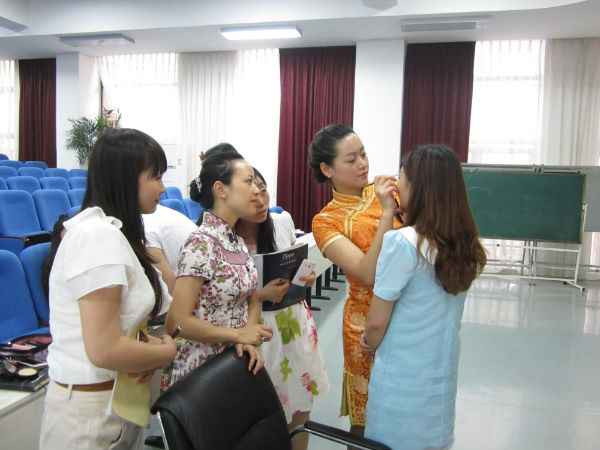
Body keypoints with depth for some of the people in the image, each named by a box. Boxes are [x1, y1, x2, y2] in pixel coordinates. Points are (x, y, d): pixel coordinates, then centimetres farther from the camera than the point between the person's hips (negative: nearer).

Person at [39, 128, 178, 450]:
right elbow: (104, 350, -28)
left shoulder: (110, 230, 6)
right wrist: (166, 351, -12)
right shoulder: (99, 236, -24)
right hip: (91, 411, -8)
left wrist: (150, 345, -5)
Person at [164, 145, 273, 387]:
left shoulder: (237, 242, 4)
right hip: (202, 368, -7)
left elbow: (252, 300, 7)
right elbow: (177, 322, -22)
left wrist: (249, 340, -11)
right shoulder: (201, 245, -20)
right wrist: (239, 334, -16)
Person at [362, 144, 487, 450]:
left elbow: (377, 323, -15)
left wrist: (371, 342, 5)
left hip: (402, 380, -6)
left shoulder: (402, 243, -21)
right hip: (444, 376, 6)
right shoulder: (465, 245, -2)